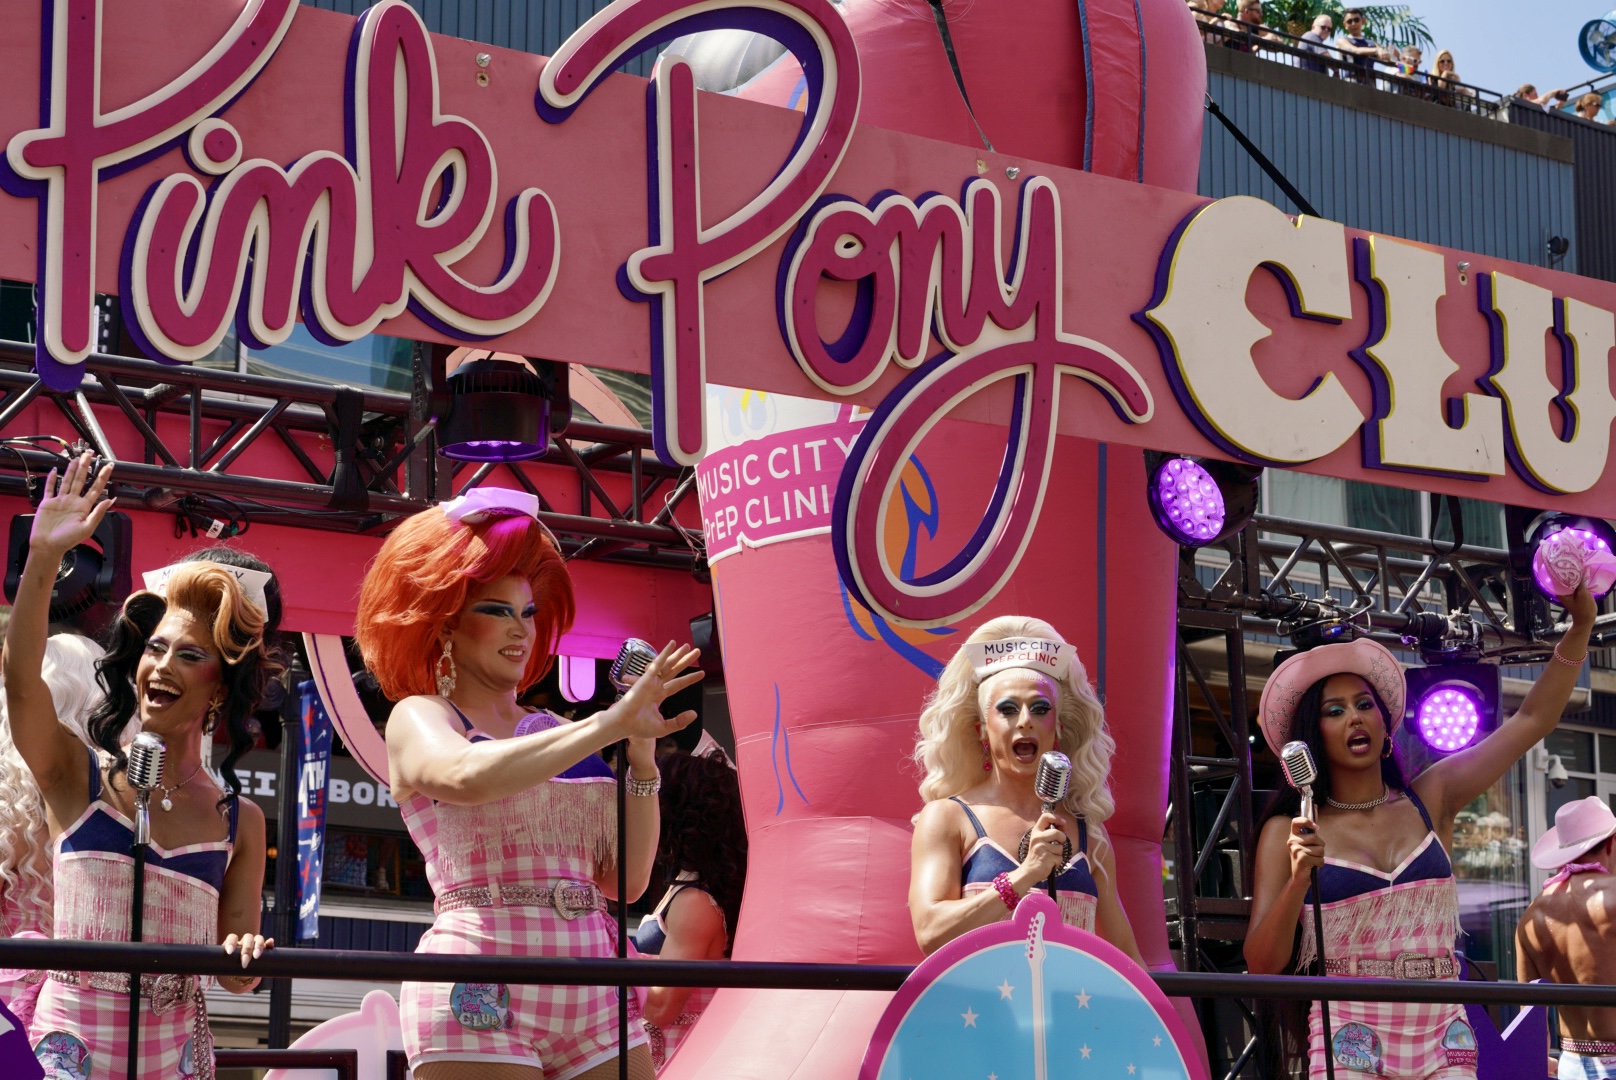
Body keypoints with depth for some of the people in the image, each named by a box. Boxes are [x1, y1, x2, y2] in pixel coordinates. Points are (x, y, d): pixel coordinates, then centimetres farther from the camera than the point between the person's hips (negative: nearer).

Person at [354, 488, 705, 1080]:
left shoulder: (554, 735, 18)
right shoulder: (417, 718, 6)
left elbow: (625, 880, 15)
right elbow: (468, 777, -20)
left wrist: (642, 757, 5)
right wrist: (609, 723, -16)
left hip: (594, 996, 5)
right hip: (481, 996, -5)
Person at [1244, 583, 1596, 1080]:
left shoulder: (1428, 801, 11)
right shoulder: (1288, 833, 2)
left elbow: (1532, 720, 11)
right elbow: (1262, 963, -4)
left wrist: (1580, 628, 2)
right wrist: (1297, 881, -19)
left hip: (1441, 1036, 3)